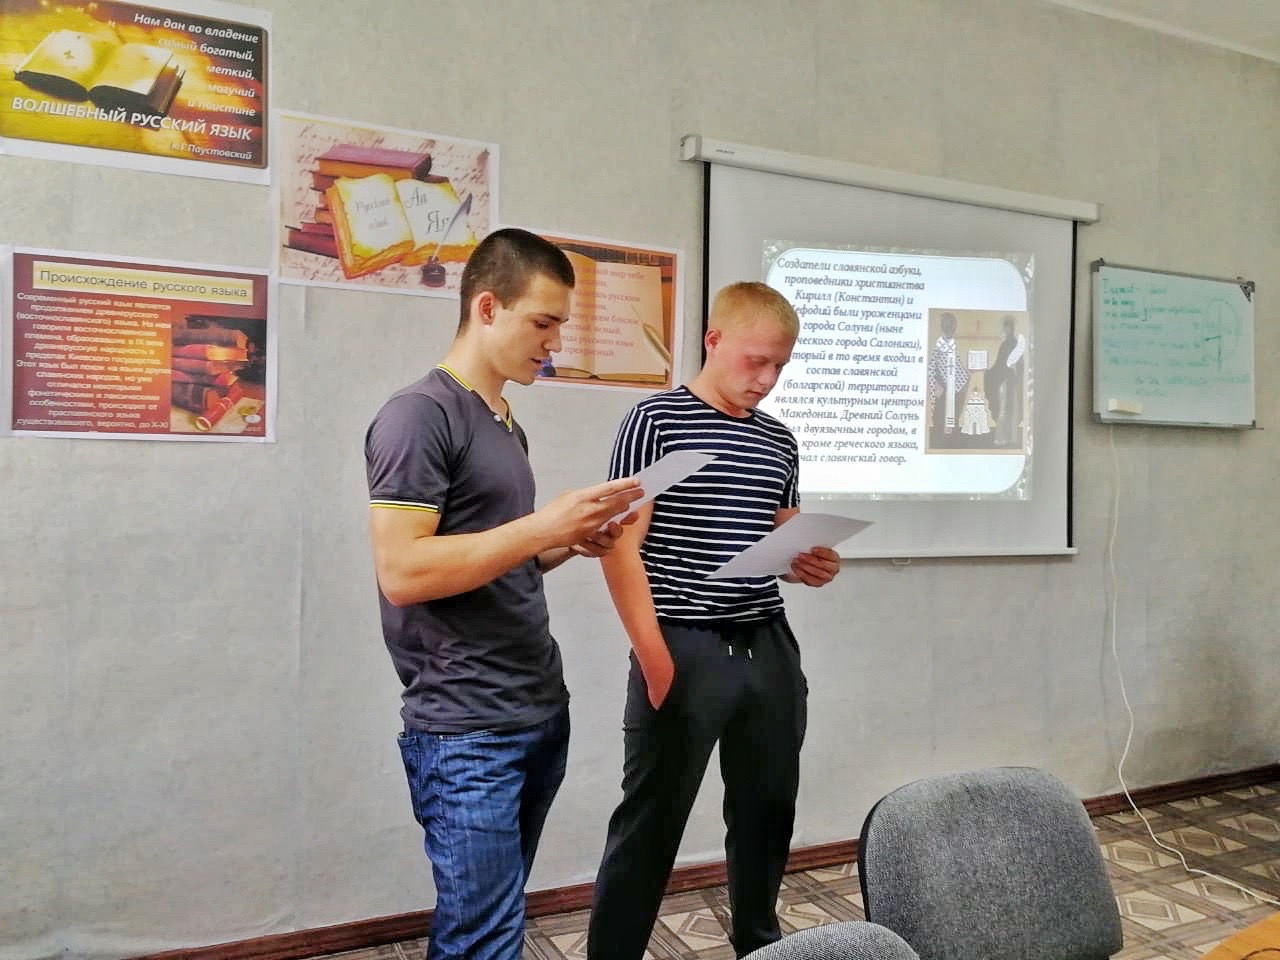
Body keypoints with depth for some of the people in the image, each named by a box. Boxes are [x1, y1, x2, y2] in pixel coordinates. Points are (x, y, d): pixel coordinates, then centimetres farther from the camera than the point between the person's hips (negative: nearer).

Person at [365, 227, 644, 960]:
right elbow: (402, 572, -21)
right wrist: (544, 524, -21)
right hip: (467, 731, -8)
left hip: (541, 713, 8)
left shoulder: (507, 425, 14)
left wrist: (572, 543, 2)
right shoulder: (419, 414, -12)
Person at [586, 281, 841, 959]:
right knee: (650, 822, 2)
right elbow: (622, 544, -11)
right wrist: (655, 658, -16)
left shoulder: (780, 442, 12)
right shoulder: (656, 421, -6)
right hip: (686, 648, -6)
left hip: (768, 647, 7)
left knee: (769, 809, 19)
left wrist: (812, 565, -2)